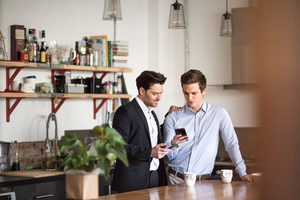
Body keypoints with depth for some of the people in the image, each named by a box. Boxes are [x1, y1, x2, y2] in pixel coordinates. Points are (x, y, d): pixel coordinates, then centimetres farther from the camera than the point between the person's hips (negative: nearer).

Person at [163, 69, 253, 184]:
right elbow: (168, 156, 5)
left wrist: (242, 173, 1)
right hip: (175, 179, 0)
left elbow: (232, 144, 7)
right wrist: (173, 144, -17)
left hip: (202, 181, 0)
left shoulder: (219, 114, 4)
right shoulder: (172, 118, 6)